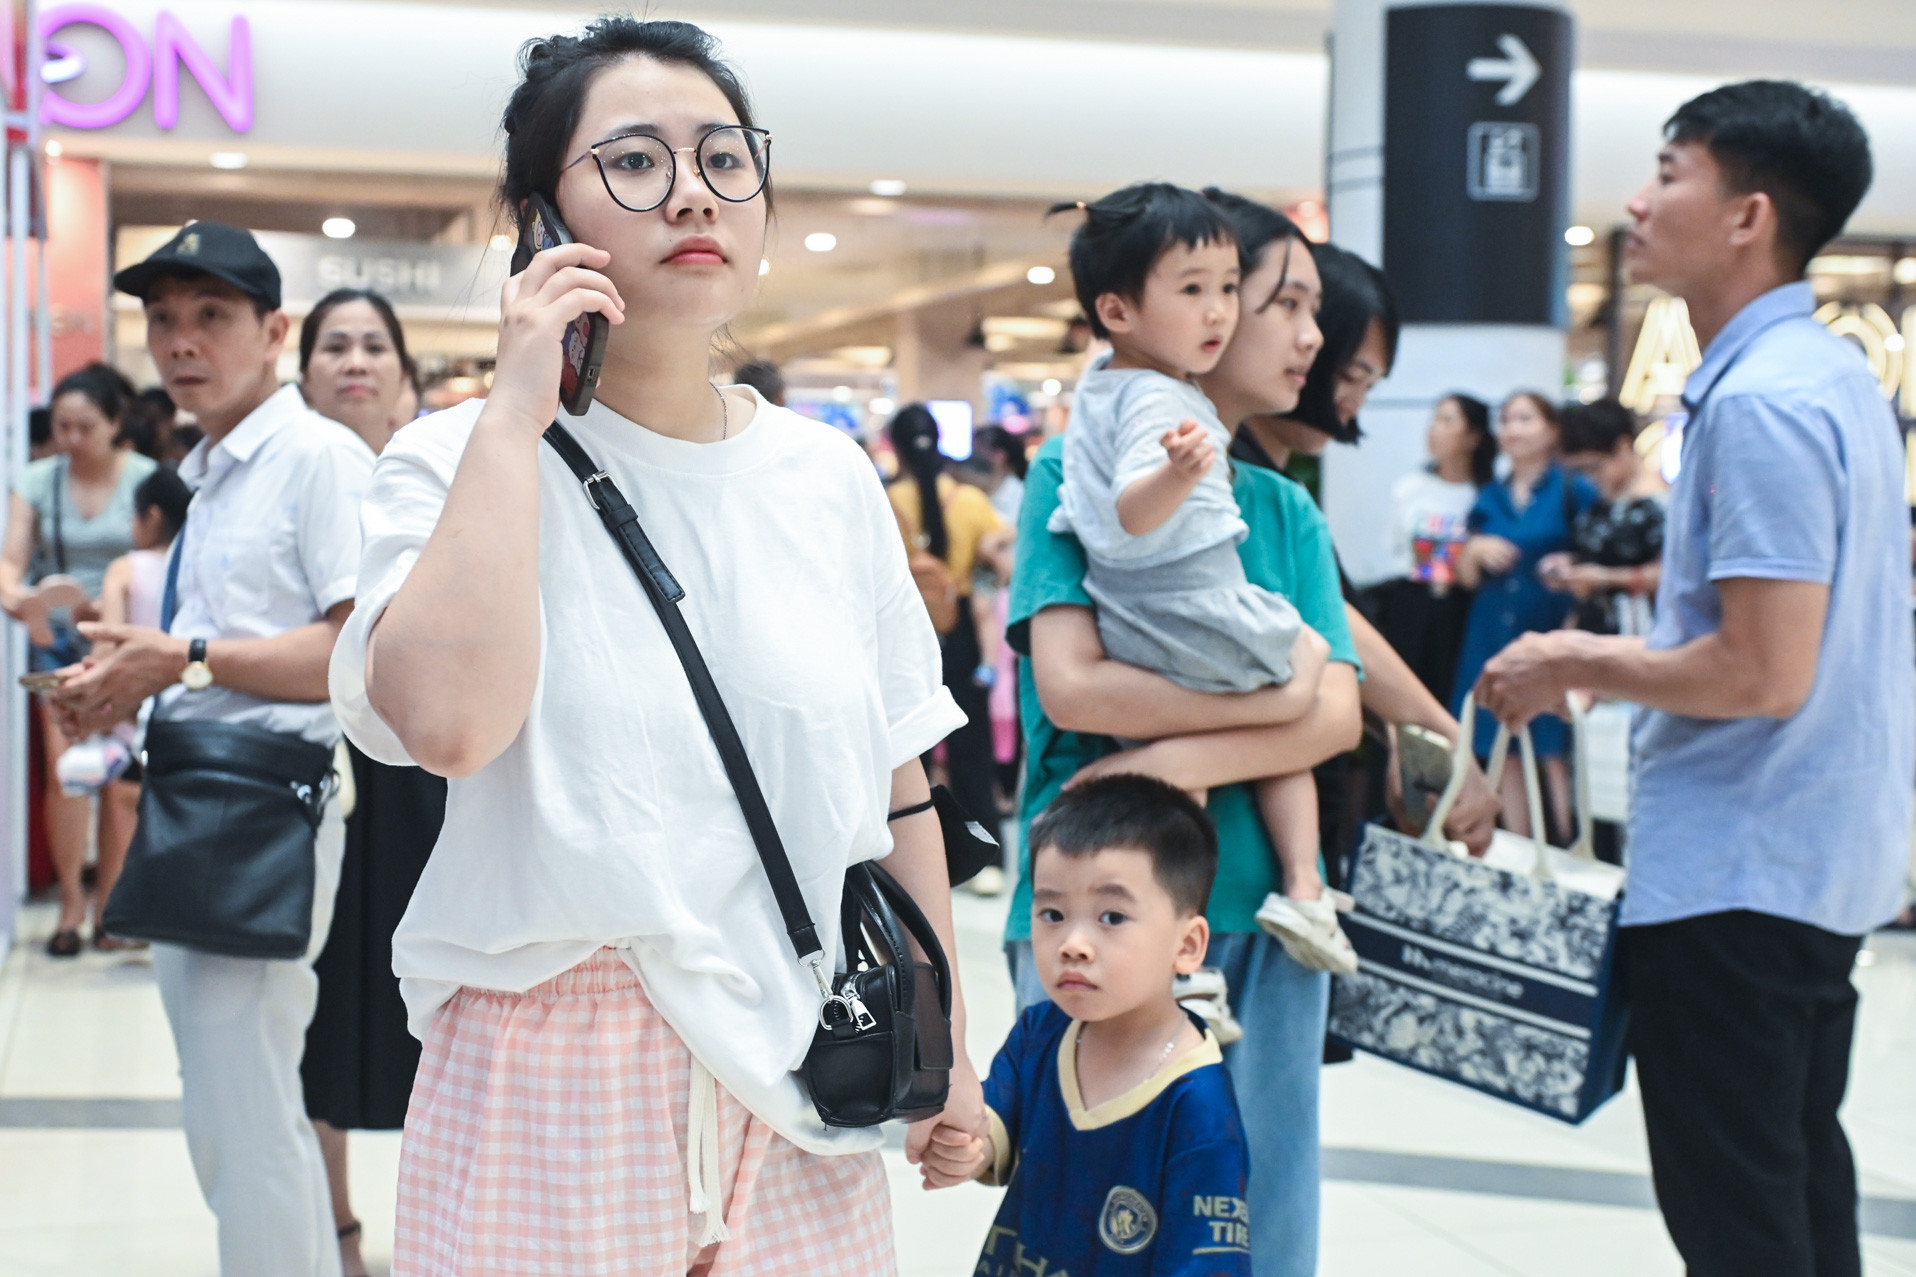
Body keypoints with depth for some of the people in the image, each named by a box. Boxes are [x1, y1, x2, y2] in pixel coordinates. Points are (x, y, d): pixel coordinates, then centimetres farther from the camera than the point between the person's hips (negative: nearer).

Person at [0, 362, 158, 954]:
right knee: (63, 768, -9)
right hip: (55, 637, 1)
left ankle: (109, 900, 13)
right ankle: (71, 900, 2)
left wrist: (110, 606, -24)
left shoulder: (144, 480, -4)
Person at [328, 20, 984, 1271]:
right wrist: (515, 417, -20)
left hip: (799, 1074, 4)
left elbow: (897, 782, 10)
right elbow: (446, 719, -26)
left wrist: (946, 1046, 9)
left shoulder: (831, 479, 5)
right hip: (557, 1074, -3)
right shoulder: (461, 462, -6)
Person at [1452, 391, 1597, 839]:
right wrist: (1476, 550, -3)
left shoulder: (1574, 491, 2)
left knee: (1556, 752, -9)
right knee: (1504, 755, 4)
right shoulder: (1490, 499, 16)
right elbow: (1466, 577, 16)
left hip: (1552, 632, -5)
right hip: (1494, 638, 5)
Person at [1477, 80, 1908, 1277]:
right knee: (1802, 1172, 19)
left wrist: (1578, 667, -11)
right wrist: (1623, 655, 15)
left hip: (1732, 874, -10)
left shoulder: (1760, 404, -21)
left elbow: (1763, 675, -25)